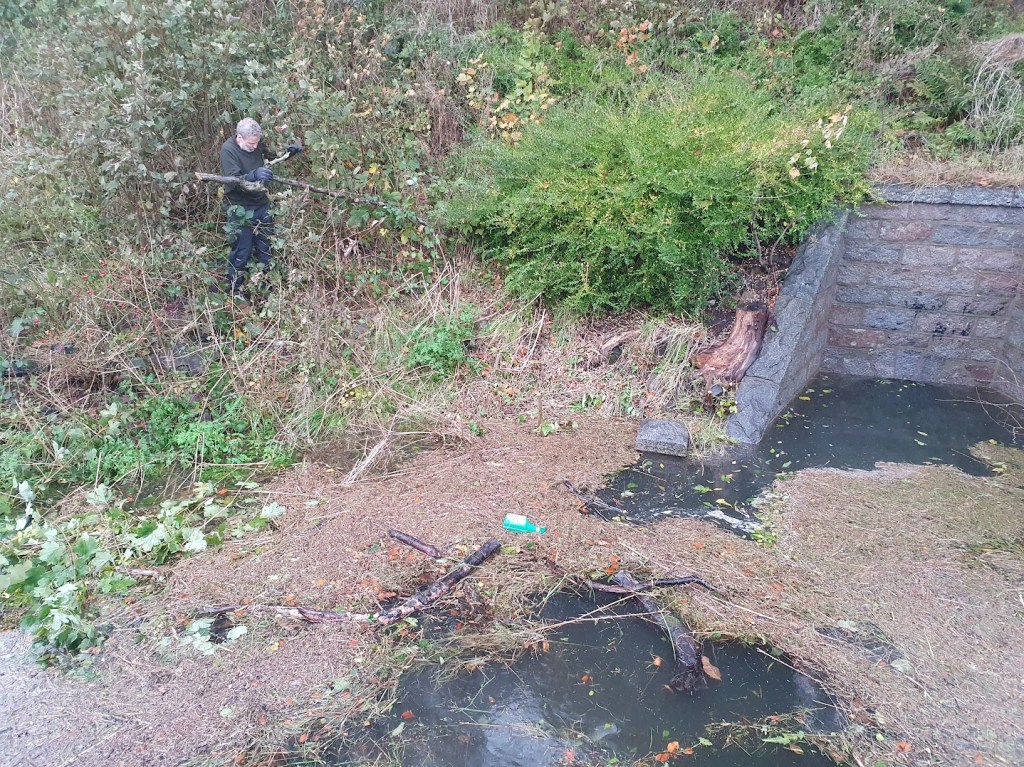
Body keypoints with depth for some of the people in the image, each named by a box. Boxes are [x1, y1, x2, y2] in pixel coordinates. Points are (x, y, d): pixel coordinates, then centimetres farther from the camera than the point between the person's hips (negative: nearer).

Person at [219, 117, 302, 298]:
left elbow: (274, 156, 16)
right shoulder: (228, 150, -18)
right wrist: (254, 175, -46)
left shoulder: (258, 144, -2)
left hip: (262, 204, 6)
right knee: (242, 251, 0)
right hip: (241, 209, -6)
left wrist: (289, 151, -5)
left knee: (266, 247, 14)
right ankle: (234, 290, 15)